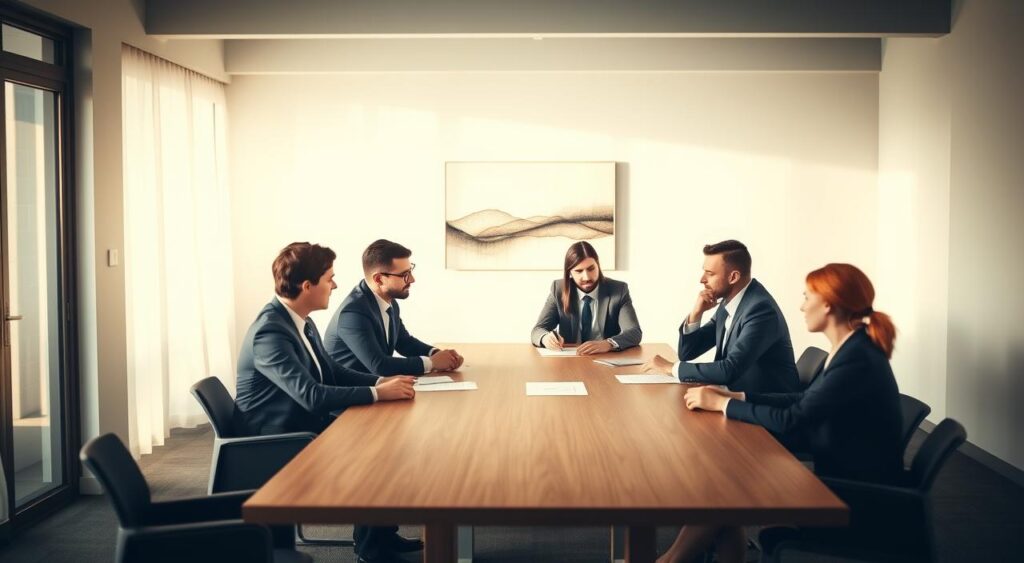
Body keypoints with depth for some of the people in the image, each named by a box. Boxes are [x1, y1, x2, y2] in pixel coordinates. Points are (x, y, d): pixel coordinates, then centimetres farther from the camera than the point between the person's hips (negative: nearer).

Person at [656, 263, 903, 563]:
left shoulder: (857, 361, -24)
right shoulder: (851, 349, 7)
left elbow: (790, 421, -23)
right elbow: (803, 401, 13)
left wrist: (722, 404, -12)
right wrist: (735, 396, 5)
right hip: (840, 475, 8)